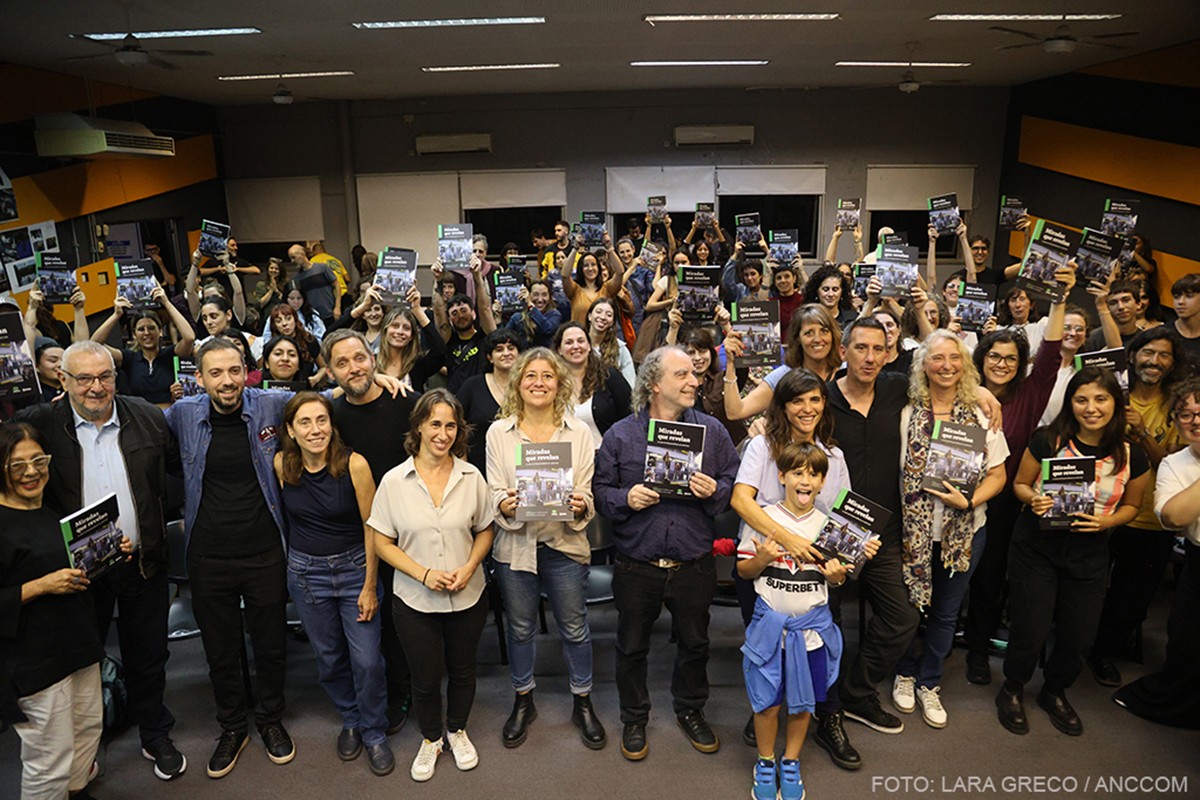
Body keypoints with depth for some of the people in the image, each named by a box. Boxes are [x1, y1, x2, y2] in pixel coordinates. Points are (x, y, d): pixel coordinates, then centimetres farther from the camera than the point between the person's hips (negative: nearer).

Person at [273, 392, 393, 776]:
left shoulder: (354, 464, -18)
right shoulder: (282, 465, -9)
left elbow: (371, 527, -11)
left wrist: (369, 586, -9)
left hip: (355, 568, -2)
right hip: (306, 573, 3)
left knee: (367, 660, -1)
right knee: (329, 657, 15)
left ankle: (374, 734, 23)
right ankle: (350, 720, 39)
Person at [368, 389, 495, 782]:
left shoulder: (471, 477, -5)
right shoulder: (394, 481, -10)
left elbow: (485, 531, 4)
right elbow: (382, 543, -6)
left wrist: (469, 567, -13)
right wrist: (423, 574, -17)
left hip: (468, 598, 1)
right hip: (415, 601, -1)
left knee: (462, 670, 19)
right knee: (426, 678, 13)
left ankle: (457, 731, 46)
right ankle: (430, 739, 41)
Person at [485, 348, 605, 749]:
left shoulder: (579, 432, -1)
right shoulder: (498, 432, 0)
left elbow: (588, 491, -2)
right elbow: (494, 491, -1)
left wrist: (581, 506, -23)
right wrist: (505, 506, -23)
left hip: (565, 544, 0)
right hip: (516, 545, 1)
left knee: (574, 627, 11)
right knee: (520, 627, 15)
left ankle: (583, 703, 32)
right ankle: (523, 701, 37)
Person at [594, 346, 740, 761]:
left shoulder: (712, 430, 0)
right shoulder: (620, 435, -4)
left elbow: (733, 484, 2)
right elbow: (600, 489, -2)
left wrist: (714, 491, -18)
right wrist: (626, 499, -21)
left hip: (694, 565, 1)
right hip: (637, 566, -1)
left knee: (694, 642, 18)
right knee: (632, 646, 13)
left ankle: (691, 711, 43)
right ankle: (634, 718, 36)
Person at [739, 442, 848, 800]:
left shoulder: (828, 525, 1)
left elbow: (835, 577, 11)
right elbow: (743, 571, -1)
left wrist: (837, 576, -12)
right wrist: (762, 559, -21)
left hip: (812, 625, 2)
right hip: (770, 622, -2)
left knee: (802, 702, 14)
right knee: (767, 701, 6)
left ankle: (790, 763, 35)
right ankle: (765, 763, 30)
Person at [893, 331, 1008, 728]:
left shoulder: (981, 414, -3)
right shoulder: (907, 414, -6)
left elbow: (997, 475, -1)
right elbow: (893, 471, -3)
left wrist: (969, 502, -17)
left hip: (965, 530, 1)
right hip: (915, 527, -1)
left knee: (946, 611, 15)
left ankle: (929, 683, 35)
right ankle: (905, 674, 37)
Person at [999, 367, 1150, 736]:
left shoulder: (1131, 457, -5)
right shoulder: (1047, 441, -11)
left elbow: (1131, 505, 10)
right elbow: (1020, 484, 0)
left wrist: (1106, 521, -10)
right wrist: (1033, 499, -21)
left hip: (1089, 555, 3)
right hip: (1036, 548, -2)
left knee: (1079, 636, 9)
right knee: (1030, 630, -2)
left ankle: (1055, 692, 39)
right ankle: (1012, 690, 28)